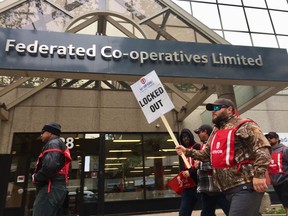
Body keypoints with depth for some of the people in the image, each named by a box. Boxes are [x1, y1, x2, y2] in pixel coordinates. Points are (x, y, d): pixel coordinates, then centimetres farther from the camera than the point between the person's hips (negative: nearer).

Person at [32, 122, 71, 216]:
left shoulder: (53, 143, -3)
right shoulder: (59, 145, 28)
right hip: (56, 188, 10)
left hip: (51, 188, -10)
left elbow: (50, 165, -22)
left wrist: (36, 177, -6)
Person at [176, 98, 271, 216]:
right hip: (228, 188, 8)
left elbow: (262, 148, -17)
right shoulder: (216, 133, 18)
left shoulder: (243, 126, -8)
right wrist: (187, 151, 12)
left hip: (245, 186, -8)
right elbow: (206, 154, 21)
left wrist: (259, 174, -25)